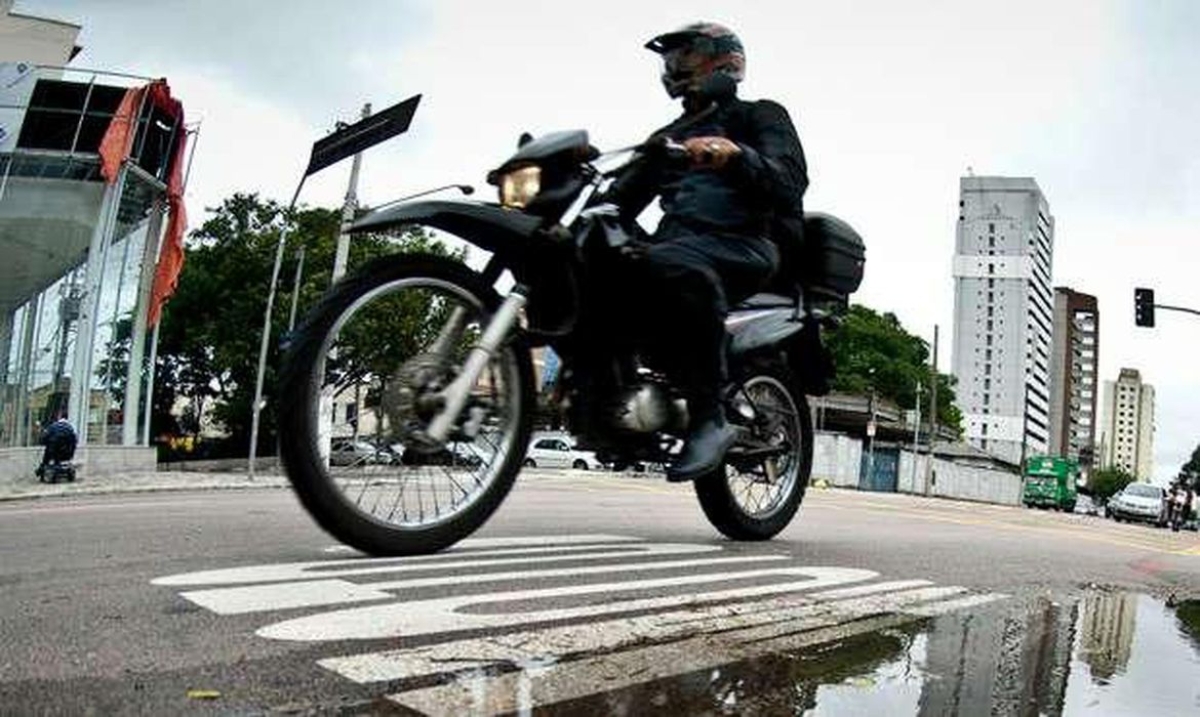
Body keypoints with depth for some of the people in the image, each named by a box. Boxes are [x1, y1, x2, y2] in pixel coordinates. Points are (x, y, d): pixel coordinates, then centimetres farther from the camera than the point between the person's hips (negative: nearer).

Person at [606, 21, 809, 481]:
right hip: (678, 242, 6)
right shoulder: (668, 136, 33)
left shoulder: (760, 116, 13)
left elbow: (790, 181, -7)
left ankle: (710, 416, -35)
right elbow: (624, 197, 22)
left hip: (741, 243, -6)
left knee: (667, 266, -40)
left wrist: (736, 155, -26)